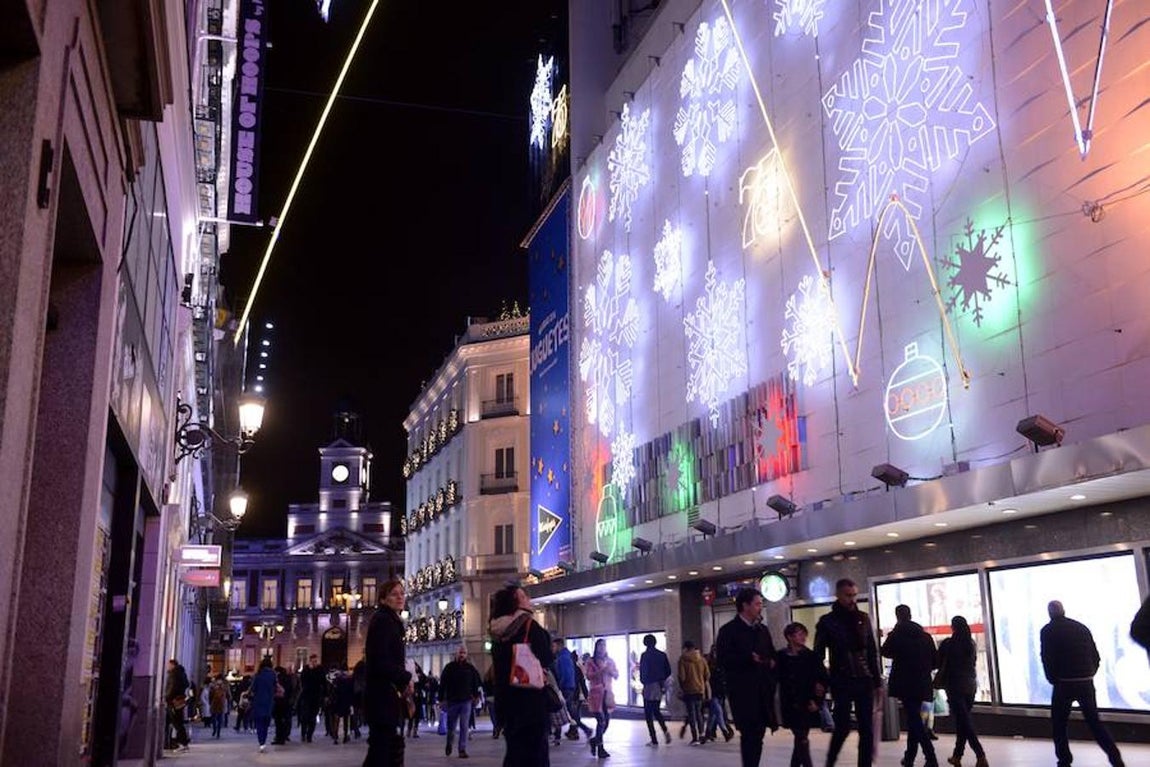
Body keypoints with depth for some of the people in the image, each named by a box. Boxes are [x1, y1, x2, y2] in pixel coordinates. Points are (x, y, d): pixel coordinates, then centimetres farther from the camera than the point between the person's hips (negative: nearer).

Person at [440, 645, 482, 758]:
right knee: (451, 726, 10)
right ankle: (449, 744, 36)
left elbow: (476, 683, 9)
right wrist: (442, 699, -3)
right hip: (452, 701, 0)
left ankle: (462, 749, -2)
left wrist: (475, 696, 4)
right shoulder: (449, 667, -1)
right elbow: (442, 684, 0)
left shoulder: (470, 668, 3)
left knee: (464, 727, -4)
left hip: (466, 701, 0)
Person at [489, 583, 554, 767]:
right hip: (532, 700, -7)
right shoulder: (530, 626, -11)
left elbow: (499, 667, 14)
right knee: (535, 751, -3)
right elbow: (546, 660, -9)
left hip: (507, 699, 7)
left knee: (514, 750, 12)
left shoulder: (498, 632, 9)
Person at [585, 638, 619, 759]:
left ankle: (595, 740, 28)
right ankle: (600, 749, 0)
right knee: (601, 721, -10)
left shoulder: (610, 661, 14)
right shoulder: (591, 661, 0)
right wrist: (601, 671, -20)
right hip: (596, 693, -5)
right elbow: (589, 676, -11)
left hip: (607, 693, 5)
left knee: (607, 721, 4)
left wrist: (610, 671, -8)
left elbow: (616, 676, 11)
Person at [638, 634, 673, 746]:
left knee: (648, 713, 4)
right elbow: (668, 671, 6)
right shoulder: (662, 655, 5)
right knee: (656, 711, 20)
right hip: (660, 686, 6)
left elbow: (643, 671, -10)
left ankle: (654, 740, 0)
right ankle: (665, 730, -3)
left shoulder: (645, 655, -10)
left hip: (649, 686, -6)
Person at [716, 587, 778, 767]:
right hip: (743, 691, -6)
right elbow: (723, 659, -13)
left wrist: (771, 662, 1)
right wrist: (750, 659, -17)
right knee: (749, 735, -8)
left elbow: (772, 655, 23)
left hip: (762, 691, 6)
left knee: (757, 735, 7)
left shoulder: (762, 630, 17)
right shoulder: (729, 630, -3)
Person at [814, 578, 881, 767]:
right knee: (843, 727, -5)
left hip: (864, 680, 4)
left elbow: (872, 651, 11)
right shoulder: (827, 621, -3)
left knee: (867, 729, 1)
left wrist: (877, 680, 7)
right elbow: (818, 655, -3)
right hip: (841, 682, -4)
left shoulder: (863, 618, 8)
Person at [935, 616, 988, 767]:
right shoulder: (971, 643, 4)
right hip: (971, 685, 5)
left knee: (964, 722, -6)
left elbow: (940, 664, -5)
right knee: (963, 721, 14)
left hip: (955, 685, -5)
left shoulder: (948, 644, -11)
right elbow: (973, 661, 12)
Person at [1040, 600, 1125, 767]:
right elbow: (1096, 657, 9)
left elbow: (1047, 659, -8)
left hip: (1064, 684, -4)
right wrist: (1089, 676, 15)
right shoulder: (1081, 627, 11)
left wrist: (1053, 680, 5)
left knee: (1058, 723, 11)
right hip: (1087, 683, 4)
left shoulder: (1048, 631, -2)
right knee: (1094, 721, 15)